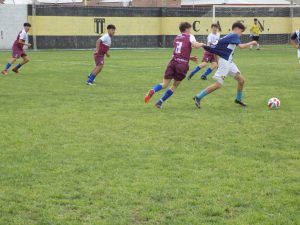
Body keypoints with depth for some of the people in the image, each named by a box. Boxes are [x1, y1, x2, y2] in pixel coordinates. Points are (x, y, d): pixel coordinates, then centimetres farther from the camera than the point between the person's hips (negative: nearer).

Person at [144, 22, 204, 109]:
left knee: (165, 84, 2)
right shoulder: (190, 37, 6)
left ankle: (152, 91, -29)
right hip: (183, 64, -4)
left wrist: (189, 58, 32)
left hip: (173, 62, 4)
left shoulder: (177, 38, 24)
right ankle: (160, 102, 7)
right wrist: (201, 44, 6)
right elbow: (195, 45, -15)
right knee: (175, 85, 12)